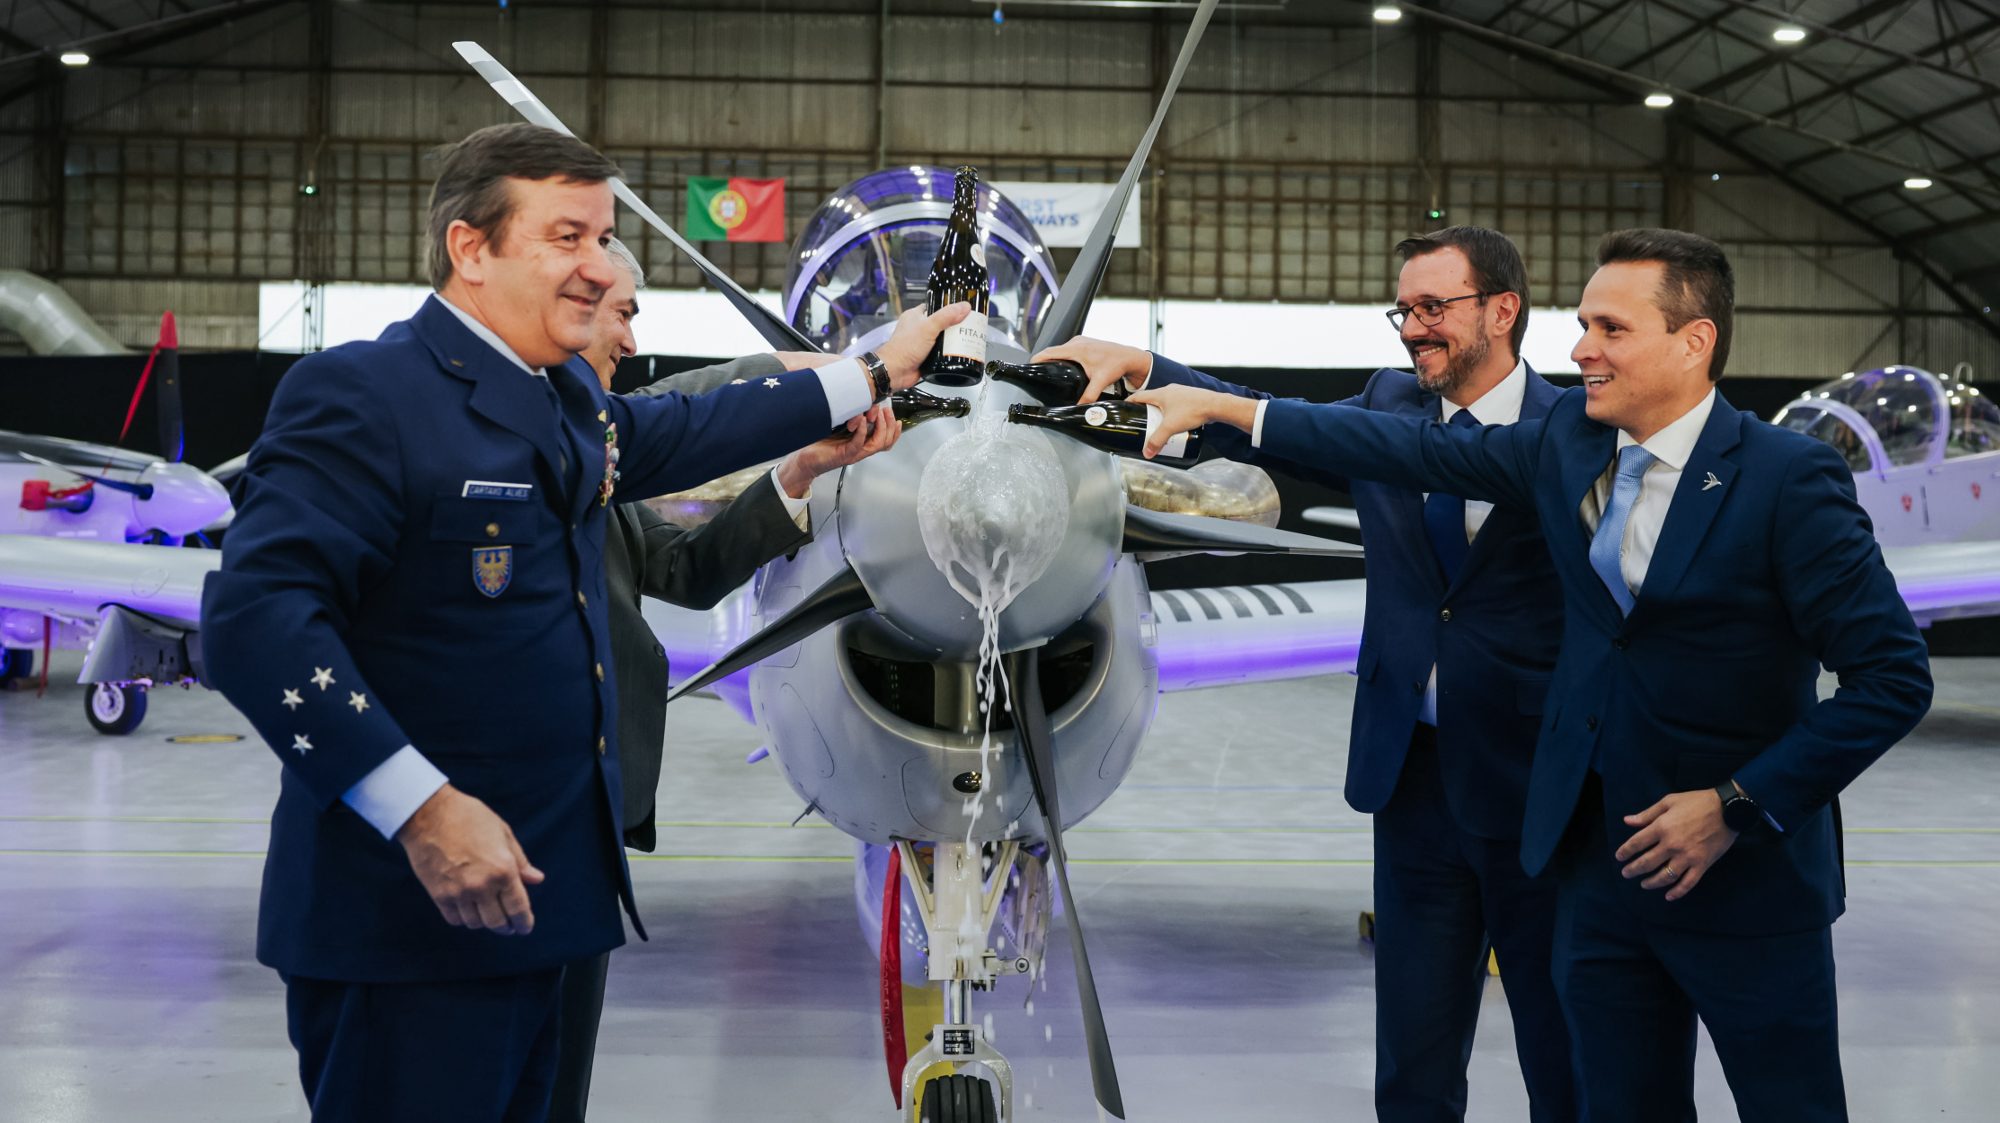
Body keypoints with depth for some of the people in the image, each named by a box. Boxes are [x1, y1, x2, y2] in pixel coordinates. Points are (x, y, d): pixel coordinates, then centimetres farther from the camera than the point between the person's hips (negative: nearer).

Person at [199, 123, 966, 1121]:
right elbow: (255, 616, -24)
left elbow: (681, 432, 32)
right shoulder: (363, 395, -15)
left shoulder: (567, 403, 12)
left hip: (529, 892, 9)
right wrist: (422, 807, -28)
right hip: (407, 922, -9)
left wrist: (873, 375, 37)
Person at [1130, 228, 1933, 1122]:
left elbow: (1892, 677, -15)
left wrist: (1737, 806, -18)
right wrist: (1222, 408, 7)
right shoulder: (1569, 438, 3)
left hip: (1748, 876, -5)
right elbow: (1418, 452, 9)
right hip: (1601, 858, 5)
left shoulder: (1788, 479, -15)